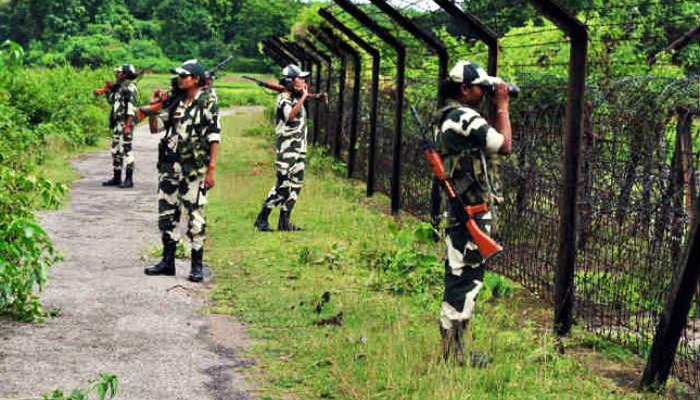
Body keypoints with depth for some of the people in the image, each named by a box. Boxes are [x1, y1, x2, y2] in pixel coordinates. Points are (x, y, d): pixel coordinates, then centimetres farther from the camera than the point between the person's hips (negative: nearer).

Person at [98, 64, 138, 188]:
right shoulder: (118, 87, 16)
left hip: (125, 122, -10)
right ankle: (116, 178, 19)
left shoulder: (130, 87, -11)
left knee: (127, 150, -7)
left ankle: (129, 179, -5)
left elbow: (131, 107, -18)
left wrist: (128, 124, -24)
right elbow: (111, 101, 30)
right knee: (116, 150, 12)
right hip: (117, 123, 10)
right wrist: (109, 91, 14)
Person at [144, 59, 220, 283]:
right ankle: (168, 261, 20)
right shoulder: (175, 103, 11)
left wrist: (211, 170, -14)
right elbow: (155, 128, 17)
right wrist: (153, 106, 1)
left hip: (194, 170, -6)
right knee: (166, 213, 10)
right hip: (169, 166, 6)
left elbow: (214, 138, -9)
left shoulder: (208, 103, -6)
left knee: (195, 216, -2)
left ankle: (197, 266, 5)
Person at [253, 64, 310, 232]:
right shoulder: (283, 98, -11)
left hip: (300, 149, 9)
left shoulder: (298, 98, 14)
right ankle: (262, 219, -3)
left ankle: (285, 221, 11)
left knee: (295, 186, 7)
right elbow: (290, 115, -28)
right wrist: (303, 98, -22)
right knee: (282, 185, -11)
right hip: (287, 148, -9)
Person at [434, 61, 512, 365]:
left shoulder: (447, 117, 15)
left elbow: (488, 139, 21)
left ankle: (452, 347, 22)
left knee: (458, 277, 15)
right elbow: (505, 145, -14)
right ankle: (453, 354, -2)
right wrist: (502, 106, -4)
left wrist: (496, 106, 13)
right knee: (466, 279, -6)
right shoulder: (466, 118, -17)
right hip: (472, 213, -10)